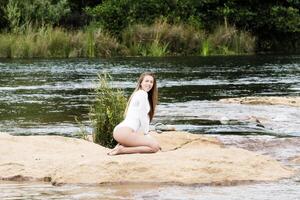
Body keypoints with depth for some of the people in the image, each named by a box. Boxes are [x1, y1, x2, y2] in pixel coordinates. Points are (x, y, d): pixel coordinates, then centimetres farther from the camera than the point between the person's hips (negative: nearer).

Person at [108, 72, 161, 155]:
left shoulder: (137, 94, 29)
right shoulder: (142, 93, -2)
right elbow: (142, 116, -5)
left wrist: (145, 134, 15)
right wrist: (146, 133, 4)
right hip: (125, 131, -10)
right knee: (155, 146, -16)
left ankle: (121, 147, 3)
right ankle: (122, 150, -17)